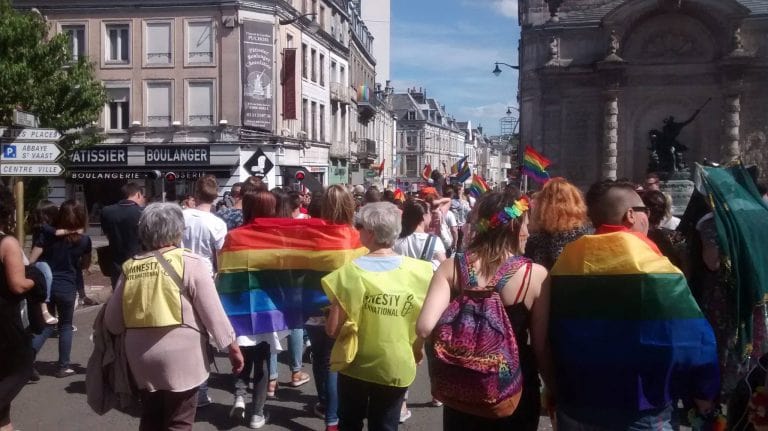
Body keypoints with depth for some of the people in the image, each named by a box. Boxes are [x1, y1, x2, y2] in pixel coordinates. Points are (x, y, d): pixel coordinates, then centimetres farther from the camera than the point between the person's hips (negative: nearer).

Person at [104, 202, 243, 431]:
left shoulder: (130, 267, 1)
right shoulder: (190, 262, -11)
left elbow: (112, 321, 4)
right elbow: (213, 312, -11)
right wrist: (232, 346, -1)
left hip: (141, 358, 5)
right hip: (180, 356, -4)